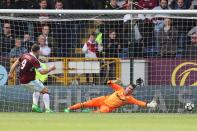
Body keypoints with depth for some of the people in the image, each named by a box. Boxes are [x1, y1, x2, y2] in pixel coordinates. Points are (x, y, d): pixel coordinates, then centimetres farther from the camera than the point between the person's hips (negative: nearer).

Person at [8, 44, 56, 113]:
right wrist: (51, 69, -9)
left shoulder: (24, 55, 5)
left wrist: (11, 73, 8)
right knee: (46, 91, 2)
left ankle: (35, 105, 12)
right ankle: (47, 109, -6)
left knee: (37, 89, 30)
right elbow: (42, 71, -23)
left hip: (22, 81, 8)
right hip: (30, 81, -8)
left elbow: (15, 64, 8)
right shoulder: (34, 60, -18)